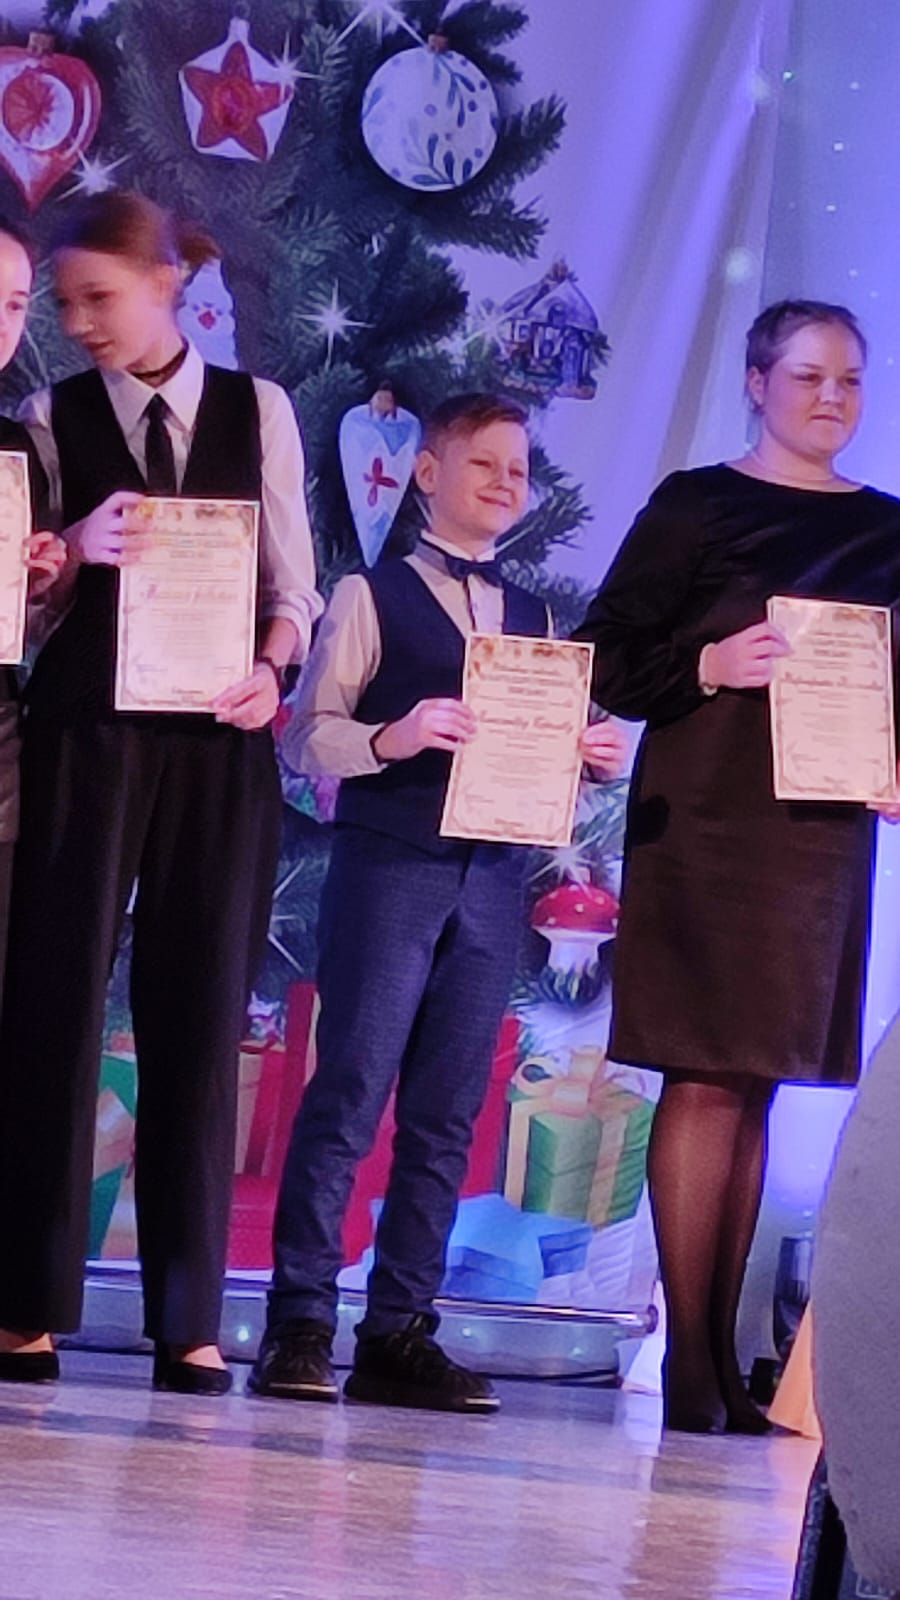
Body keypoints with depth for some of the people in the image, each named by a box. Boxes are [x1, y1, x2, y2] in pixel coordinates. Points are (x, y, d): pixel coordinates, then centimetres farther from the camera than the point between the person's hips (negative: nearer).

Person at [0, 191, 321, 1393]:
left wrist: (268, 668, -12)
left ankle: (189, 1318, 6)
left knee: (200, 1012, 2)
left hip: (220, 739, 1)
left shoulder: (259, 412, 7)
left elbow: (293, 588, 7)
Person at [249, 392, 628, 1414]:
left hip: (492, 877, 5)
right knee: (350, 1090, -9)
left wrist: (594, 754, -4)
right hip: (387, 862, -5)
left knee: (447, 1114, 3)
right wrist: (390, 738, -21)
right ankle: (300, 1325, -6)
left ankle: (400, 1332, 7)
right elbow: (308, 734, -4)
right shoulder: (371, 597, 4)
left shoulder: (536, 620, 19)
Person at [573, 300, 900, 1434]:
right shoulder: (698, 506, 1)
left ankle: (722, 1356, 10)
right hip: (706, 816, -4)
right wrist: (709, 666, -19)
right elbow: (608, 658, -3)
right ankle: (688, 1368, -5)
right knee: (706, 1078, -7)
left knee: (756, 1084, 7)